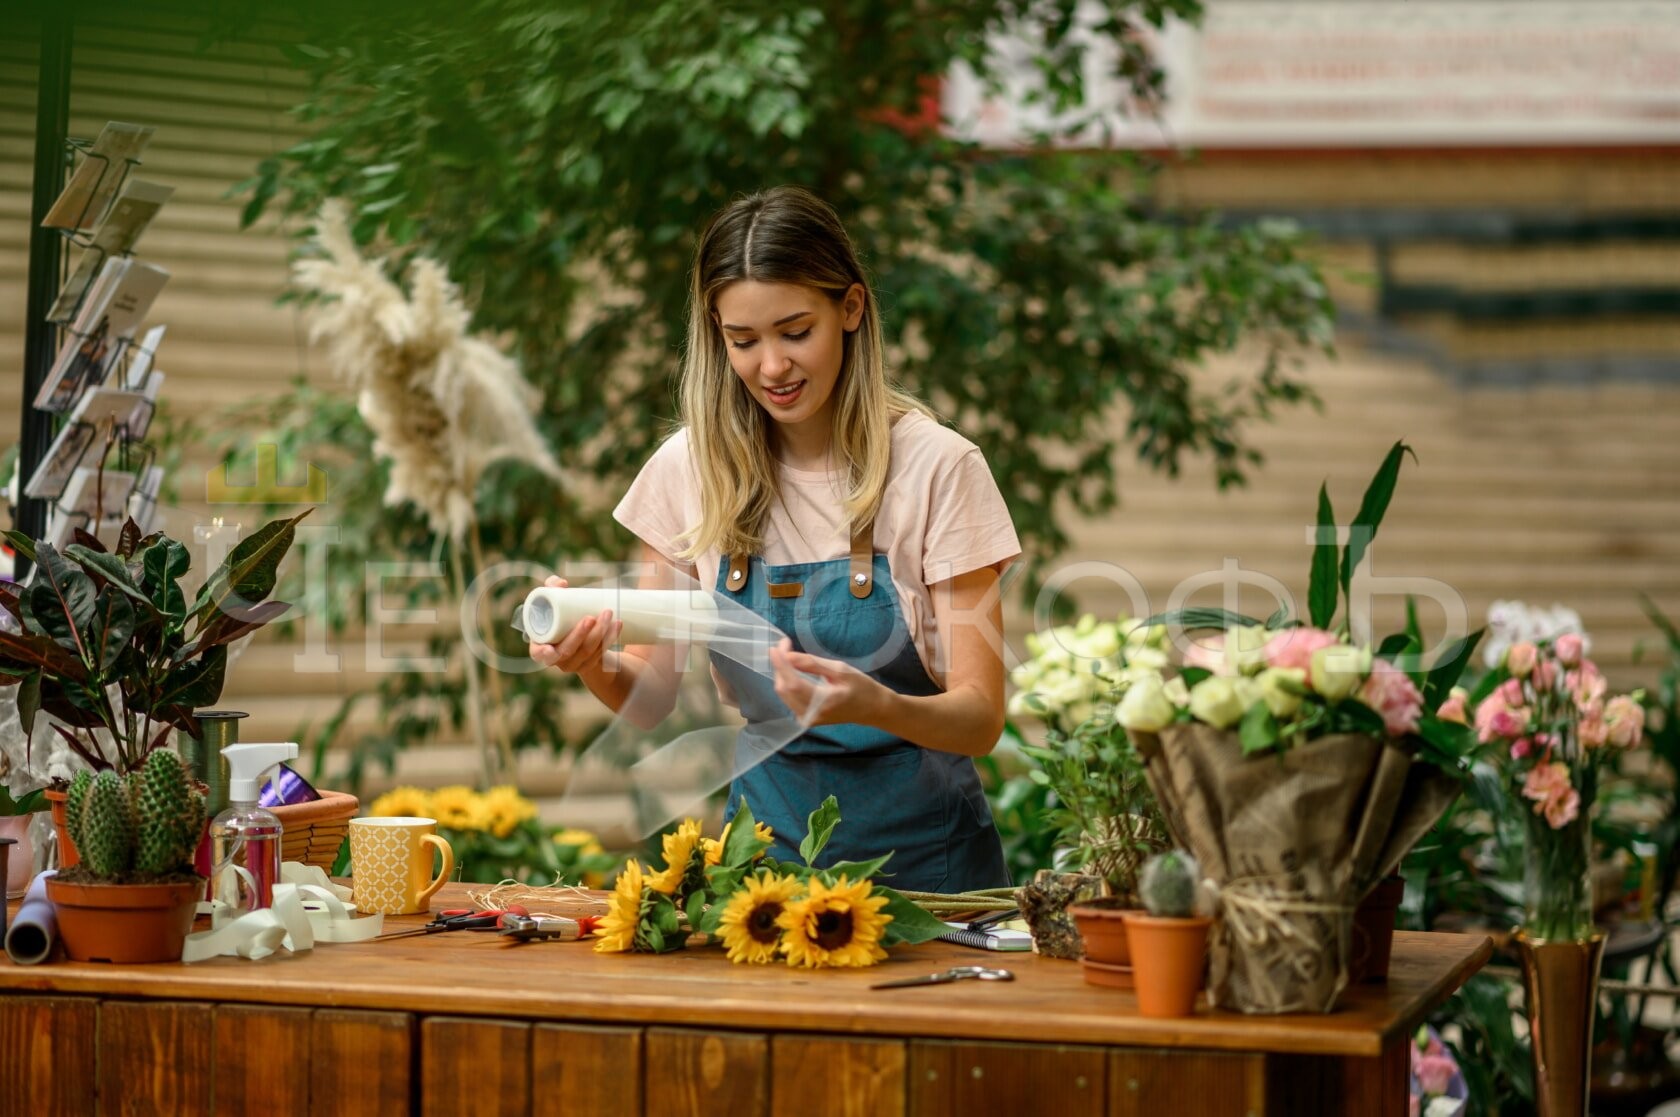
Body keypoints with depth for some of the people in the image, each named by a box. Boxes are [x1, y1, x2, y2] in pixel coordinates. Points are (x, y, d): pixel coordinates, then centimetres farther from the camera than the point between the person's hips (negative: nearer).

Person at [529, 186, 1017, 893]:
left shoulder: (935, 466, -9)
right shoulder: (691, 469, 1)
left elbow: (981, 718, -11)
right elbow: (651, 699, 5)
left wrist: (877, 707, -31)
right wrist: (597, 665, -17)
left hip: (917, 853, -2)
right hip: (767, 831, 3)